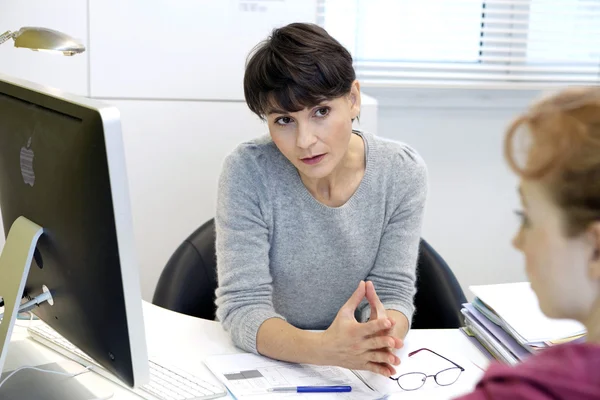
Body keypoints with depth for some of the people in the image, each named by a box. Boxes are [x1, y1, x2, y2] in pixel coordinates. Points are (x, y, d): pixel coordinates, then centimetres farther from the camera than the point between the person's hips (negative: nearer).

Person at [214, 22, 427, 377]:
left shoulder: (403, 173, -8)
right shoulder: (248, 172, -15)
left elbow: (393, 292, -8)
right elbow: (242, 305, -18)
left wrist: (382, 335, -30)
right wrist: (323, 348, -34)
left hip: (359, 362, 3)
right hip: (267, 362, -3)